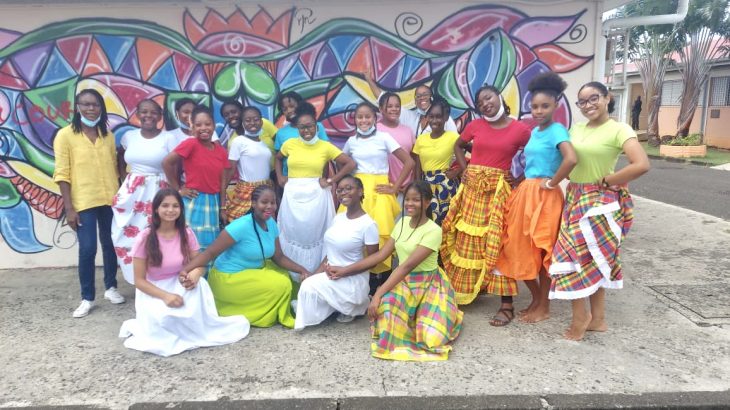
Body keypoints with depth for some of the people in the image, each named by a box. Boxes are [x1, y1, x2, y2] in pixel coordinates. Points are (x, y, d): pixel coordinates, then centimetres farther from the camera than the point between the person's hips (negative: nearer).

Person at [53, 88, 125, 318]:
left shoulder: (108, 135, 9)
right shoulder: (66, 135, -3)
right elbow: (62, 174, -6)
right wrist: (69, 208, -11)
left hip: (110, 200, 4)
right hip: (83, 203, -4)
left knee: (110, 245, 11)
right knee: (87, 249, -5)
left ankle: (111, 287, 28)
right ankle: (87, 298, 9)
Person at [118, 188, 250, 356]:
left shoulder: (186, 233, -6)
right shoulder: (145, 238, -16)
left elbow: (199, 263, -4)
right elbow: (139, 280, -12)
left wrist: (194, 275, -30)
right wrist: (165, 296, -27)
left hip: (179, 286, 3)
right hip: (153, 292, -3)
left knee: (198, 283, -30)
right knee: (163, 319, -33)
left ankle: (199, 328, -10)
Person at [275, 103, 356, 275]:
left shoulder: (326, 146, -2)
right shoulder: (289, 144, 5)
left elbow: (350, 164, -2)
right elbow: (278, 159, 26)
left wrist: (330, 180, -5)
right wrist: (279, 177, 12)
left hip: (316, 196, -2)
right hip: (293, 197, 2)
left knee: (314, 236, 1)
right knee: (293, 236, 7)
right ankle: (295, 278, 20)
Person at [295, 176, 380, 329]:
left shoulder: (368, 224, -16)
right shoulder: (338, 217, 5)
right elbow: (332, 250, 10)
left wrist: (344, 272, -20)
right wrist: (317, 273, -3)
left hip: (352, 279, -8)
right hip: (331, 273, 8)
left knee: (309, 287, -20)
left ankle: (357, 305, 2)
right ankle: (353, 304, 12)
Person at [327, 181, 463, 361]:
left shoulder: (433, 231, -20)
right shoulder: (403, 222, 2)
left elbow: (408, 265, -28)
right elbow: (381, 254, 2)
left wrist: (378, 294, -32)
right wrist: (345, 269, -1)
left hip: (428, 285, -4)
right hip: (404, 281, 5)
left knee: (432, 338, -21)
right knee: (386, 303, -30)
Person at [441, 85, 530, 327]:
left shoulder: (520, 129, -4)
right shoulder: (475, 125, 4)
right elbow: (458, 146, 20)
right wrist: (465, 170, 8)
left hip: (499, 190, -3)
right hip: (472, 187, 4)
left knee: (498, 244, -6)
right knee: (468, 241, 9)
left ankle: (507, 305, 3)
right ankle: (466, 290, 27)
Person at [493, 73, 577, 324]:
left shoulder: (557, 130, -12)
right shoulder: (534, 131, 13)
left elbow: (571, 159, -29)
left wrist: (552, 183, -18)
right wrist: (525, 185, 11)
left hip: (544, 197, -8)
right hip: (524, 194, 8)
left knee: (541, 251, 2)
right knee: (520, 249, 11)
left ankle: (544, 306, 18)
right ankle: (536, 298, 28)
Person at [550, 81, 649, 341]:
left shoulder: (618, 129, -13)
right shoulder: (576, 129, 8)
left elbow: (642, 165, -24)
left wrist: (606, 181, -16)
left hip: (599, 203, -7)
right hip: (575, 200, 7)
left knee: (573, 257, -6)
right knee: (593, 261, 13)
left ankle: (581, 317, 11)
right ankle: (597, 319, 24)